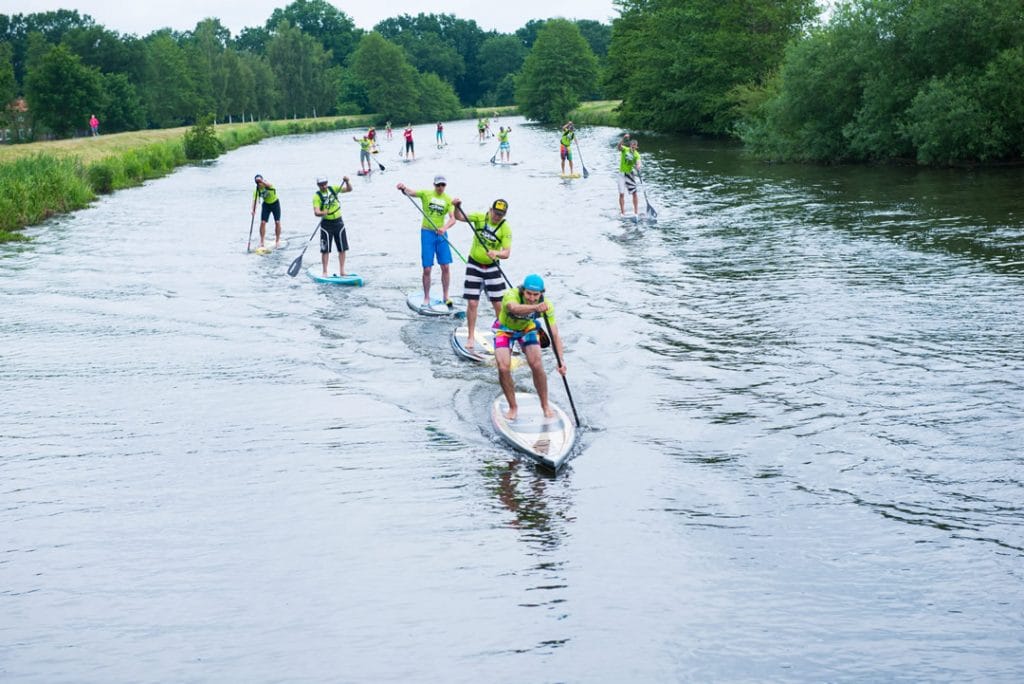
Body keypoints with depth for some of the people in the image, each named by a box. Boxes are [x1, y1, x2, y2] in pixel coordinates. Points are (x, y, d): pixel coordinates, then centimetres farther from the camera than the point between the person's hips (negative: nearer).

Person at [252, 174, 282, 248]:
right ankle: (261, 242, -2)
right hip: (266, 205, 2)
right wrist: (253, 210, -41)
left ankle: (277, 241, 13)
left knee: (277, 222, -3)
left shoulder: (268, 186, -27)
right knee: (262, 222, -8)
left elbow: (268, 185, -52)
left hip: (275, 204, -2)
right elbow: (254, 199, -25)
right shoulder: (257, 189, -17)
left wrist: (261, 181, -71)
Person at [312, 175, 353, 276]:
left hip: (339, 222, 4)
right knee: (325, 250, -3)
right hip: (326, 224, -4)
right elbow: (316, 211, -19)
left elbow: (349, 189, 3)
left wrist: (347, 181, -16)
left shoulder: (333, 189, 3)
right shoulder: (317, 196, -9)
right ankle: (325, 272, 3)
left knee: (342, 249, 5)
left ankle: (342, 271, 12)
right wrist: (322, 213, -40)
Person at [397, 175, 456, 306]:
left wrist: (444, 228, -26)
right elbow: (411, 192, -18)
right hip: (427, 233, -2)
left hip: (441, 234, 2)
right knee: (427, 269, -2)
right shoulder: (426, 194, -3)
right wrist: (403, 187, -40)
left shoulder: (448, 200, 2)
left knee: (446, 267, 1)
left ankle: (446, 297, 15)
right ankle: (426, 298, 11)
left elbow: (453, 219, -7)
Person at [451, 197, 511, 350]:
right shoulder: (480, 218, -7)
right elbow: (460, 217, -9)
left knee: (498, 304, 2)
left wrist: (496, 253, -39)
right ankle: (470, 337, 7)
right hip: (474, 266, 0)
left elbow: (507, 252, -18)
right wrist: (457, 207, -29)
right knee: (472, 303, -3)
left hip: (492, 267, 0)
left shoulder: (505, 228, -11)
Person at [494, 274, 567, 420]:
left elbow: (555, 335, -27)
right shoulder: (511, 295, -37)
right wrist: (536, 307, -82)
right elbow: (514, 308, -62)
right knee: (503, 368, -18)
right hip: (505, 330, -2)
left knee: (537, 366, -14)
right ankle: (513, 407, 5)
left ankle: (545, 405, 9)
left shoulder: (546, 305, -27)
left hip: (527, 329, 2)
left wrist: (561, 360, -41)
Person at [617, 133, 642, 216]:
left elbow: (638, 163, -20)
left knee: (634, 193, -5)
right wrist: (623, 139, -46)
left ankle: (636, 212, 0)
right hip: (622, 173, -1)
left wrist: (638, 167, -44)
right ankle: (622, 213, 7)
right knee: (621, 194, 1)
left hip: (630, 174, 1)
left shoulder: (636, 154, -5)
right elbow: (619, 146, -29)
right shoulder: (624, 150, -8)